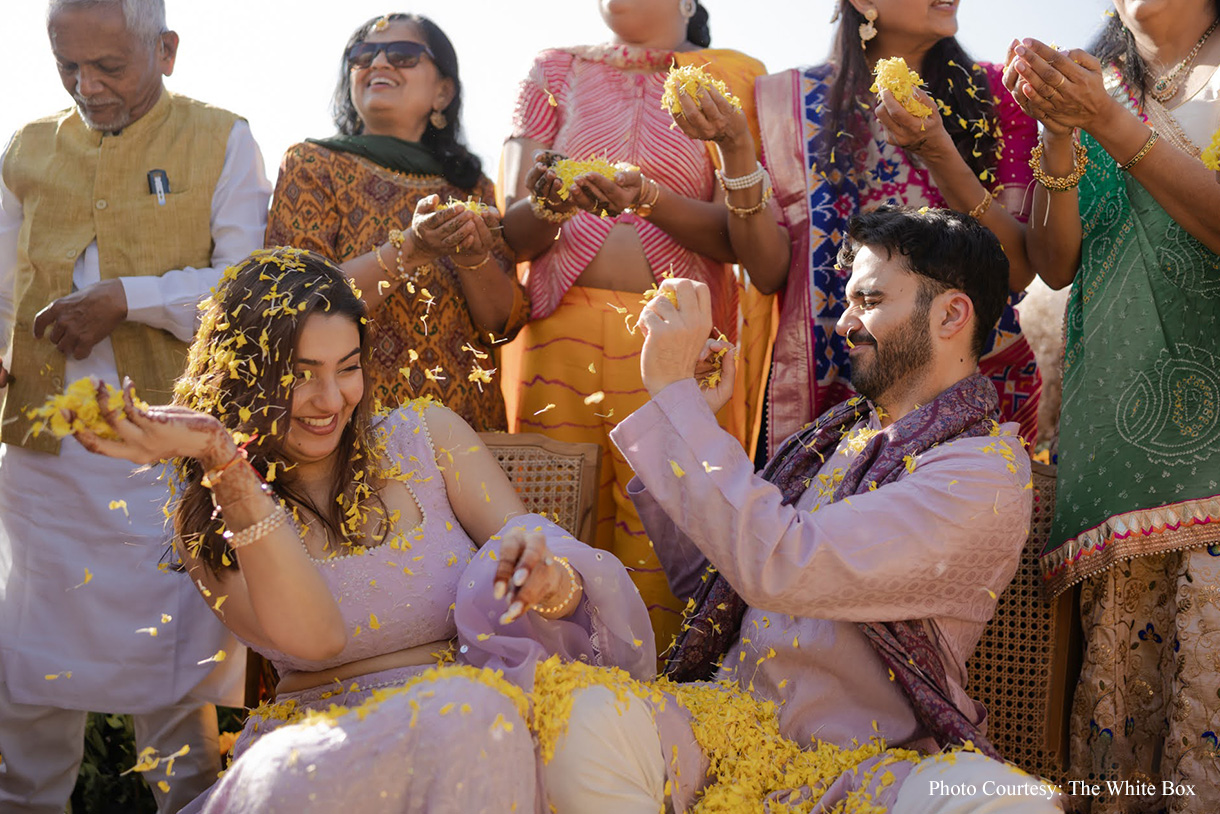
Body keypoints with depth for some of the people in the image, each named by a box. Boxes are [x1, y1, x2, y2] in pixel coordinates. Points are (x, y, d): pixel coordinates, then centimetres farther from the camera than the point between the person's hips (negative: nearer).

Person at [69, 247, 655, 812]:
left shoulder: (425, 435, 7)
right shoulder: (208, 523, 2)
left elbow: (531, 546, 1)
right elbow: (315, 638, -16)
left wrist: (552, 579, -26)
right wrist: (225, 464, -22)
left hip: (474, 713, 2)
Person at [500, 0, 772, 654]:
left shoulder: (732, 79, 9)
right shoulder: (555, 73, 16)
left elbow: (735, 235, -1)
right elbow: (511, 232, 7)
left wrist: (650, 201, -19)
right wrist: (551, 204, -15)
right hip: (563, 329, 2)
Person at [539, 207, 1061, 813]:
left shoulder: (985, 474, -10)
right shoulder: (842, 431, 13)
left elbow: (778, 567, -25)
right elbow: (703, 576, 19)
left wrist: (674, 388, -17)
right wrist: (693, 419, 9)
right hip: (724, 729, 4)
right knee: (588, 721, -28)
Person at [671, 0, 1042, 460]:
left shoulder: (994, 93, 2)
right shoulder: (795, 101, 3)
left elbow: (1018, 271, -9)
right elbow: (769, 273, -2)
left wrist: (935, 150, -21)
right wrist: (736, 148, -14)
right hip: (827, 384, 0)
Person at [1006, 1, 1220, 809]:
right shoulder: (1095, 85, 19)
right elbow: (1056, 263, 8)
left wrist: (1112, 125, -10)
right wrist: (1061, 132, -5)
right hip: (1118, 422, 3)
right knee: (1117, 652, -4)